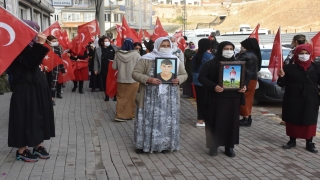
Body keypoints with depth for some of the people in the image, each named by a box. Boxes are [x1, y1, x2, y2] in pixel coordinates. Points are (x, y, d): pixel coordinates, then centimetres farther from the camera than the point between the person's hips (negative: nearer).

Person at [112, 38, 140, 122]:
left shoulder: (118, 54, -7)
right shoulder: (136, 54, -14)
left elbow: (114, 67, 0)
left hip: (121, 80, 2)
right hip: (133, 80, -2)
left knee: (121, 97, 10)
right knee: (131, 98, 10)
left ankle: (120, 115, 6)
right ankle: (130, 115, 17)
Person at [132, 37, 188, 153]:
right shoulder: (146, 59, -3)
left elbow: (184, 74, 14)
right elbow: (135, 73, -6)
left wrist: (178, 79, -9)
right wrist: (148, 79, -21)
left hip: (169, 98, 3)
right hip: (151, 97, -3)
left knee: (167, 121, 7)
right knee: (148, 120, 2)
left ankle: (164, 144, 20)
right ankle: (143, 144, 15)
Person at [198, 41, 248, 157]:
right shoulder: (211, 64, -2)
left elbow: (247, 76, 17)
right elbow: (202, 77, -7)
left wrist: (244, 85, -5)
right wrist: (213, 86, -22)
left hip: (233, 99, 3)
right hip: (216, 98, -3)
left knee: (231, 122, 6)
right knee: (215, 122, 1)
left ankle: (229, 147, 17)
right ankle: (213, 146, 14)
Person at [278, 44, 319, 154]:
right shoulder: (289, 68, -1)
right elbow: (281, 84, -1)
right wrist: (281, 77, -21)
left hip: (310, 100, 1)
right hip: (293, 100, -1)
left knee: (309, 121, 4)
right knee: (292, 120, 6)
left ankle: (309, 143, 15)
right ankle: (292, 141, 22)